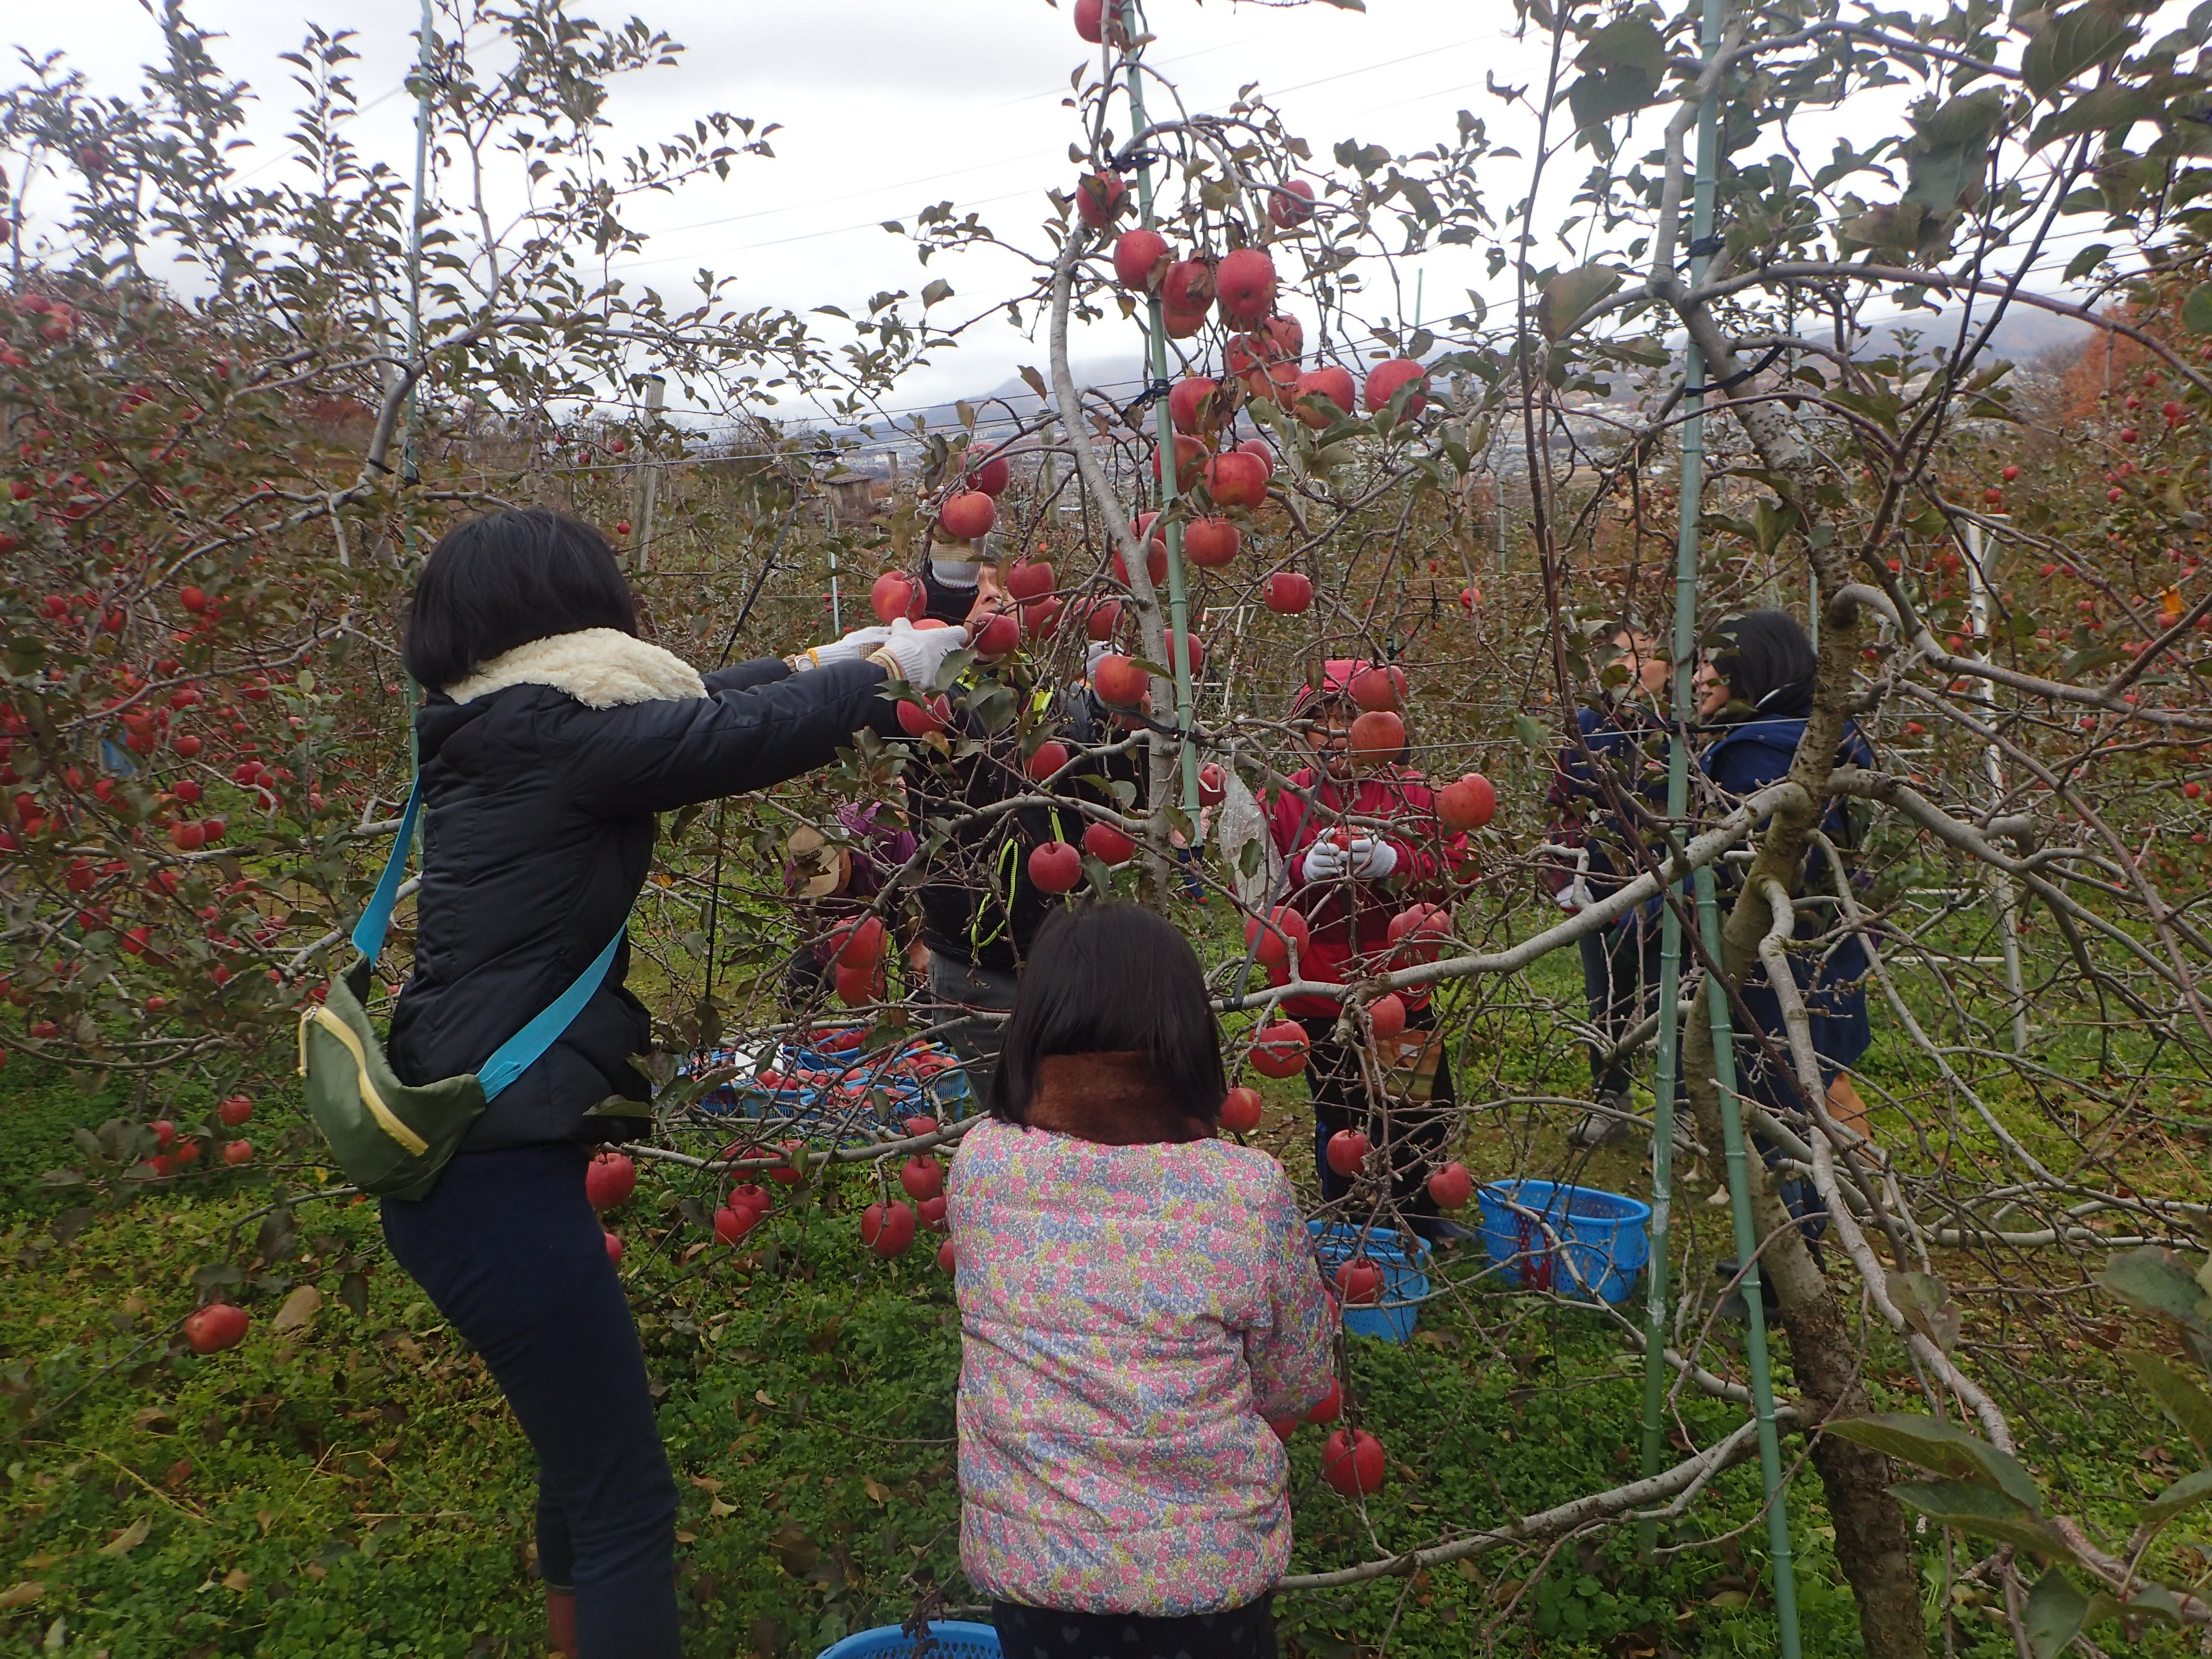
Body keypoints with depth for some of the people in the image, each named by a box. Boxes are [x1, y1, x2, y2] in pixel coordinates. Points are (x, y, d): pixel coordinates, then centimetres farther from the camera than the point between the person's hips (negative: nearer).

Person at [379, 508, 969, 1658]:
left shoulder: (489, 735, 9)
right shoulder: (551, 734, -18)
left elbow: (687, 710, 20)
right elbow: (752, 737, -14)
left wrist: (824, 660, 25)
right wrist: (885, 669, 3)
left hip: (470, 1159, 10)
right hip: (496, 1175, -10)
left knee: (587, 1462, 27)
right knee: (625, 1500, 0)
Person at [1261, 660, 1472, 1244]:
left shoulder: (1411, 792, 1)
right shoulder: (1283, 801, 0)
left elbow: (1456, 867, -7)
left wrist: (1396, 862, -24)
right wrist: (1303, 872, -23)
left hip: (1402, 989, 1)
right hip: (1319, 996, -1)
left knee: (1426, 1113, 12)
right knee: (1337, 1119, 12)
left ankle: (1421, 1215, 37)